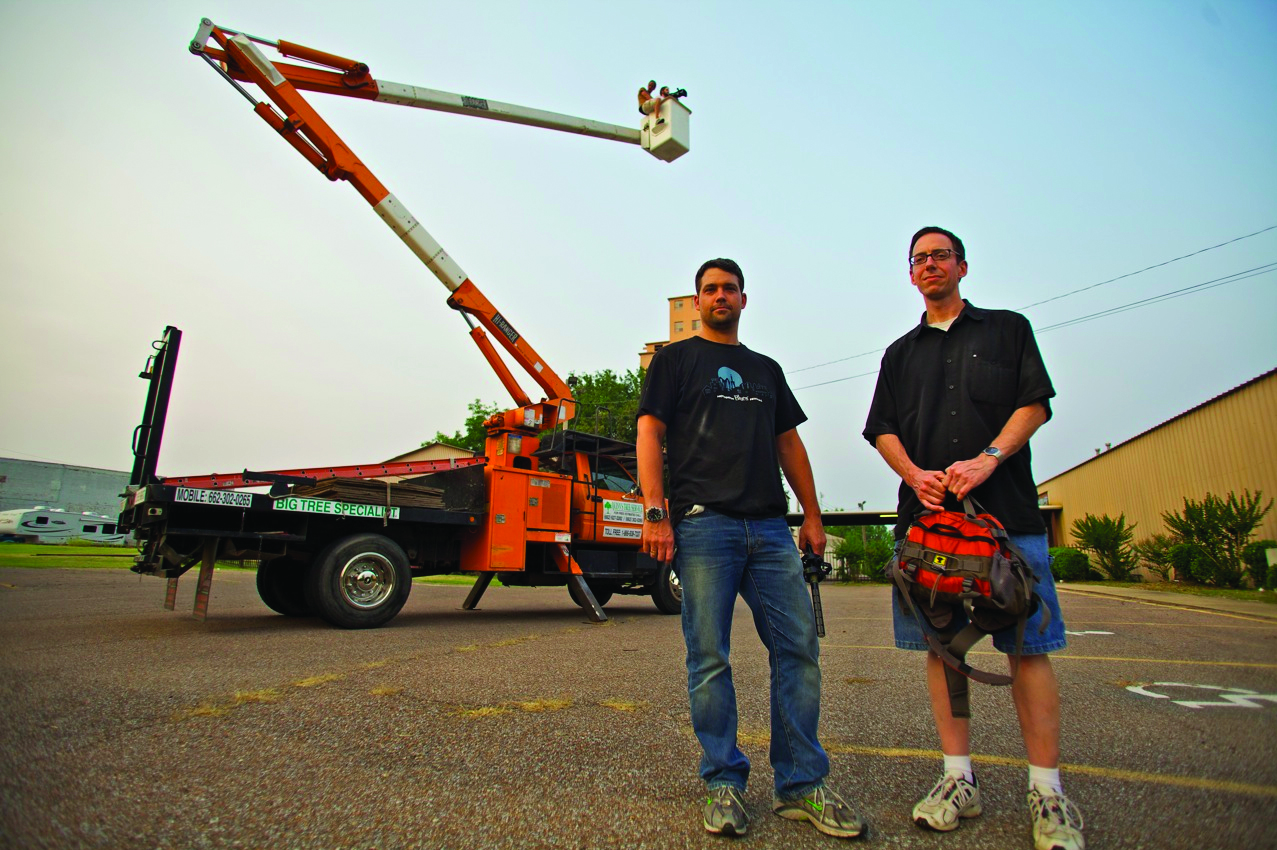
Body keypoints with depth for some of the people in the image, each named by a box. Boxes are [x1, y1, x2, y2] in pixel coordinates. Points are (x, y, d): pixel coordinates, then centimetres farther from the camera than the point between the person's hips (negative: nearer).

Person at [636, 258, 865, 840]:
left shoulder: (766, 370, 25)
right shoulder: (676, 358, 11)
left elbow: (789, 444, 23)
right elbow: (649, 433, 1)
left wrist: (812, 516, 15)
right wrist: (655, 510, -12)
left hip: (770, 527, 4)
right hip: (703, 524, -4)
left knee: (798, 648, 0)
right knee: (709, 657, -2)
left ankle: (800, 785, 12)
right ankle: (724, 782, 12)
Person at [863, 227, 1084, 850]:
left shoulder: (1007, 328, 14)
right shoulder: (901, 353, 20)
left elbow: (1035, 404, 3)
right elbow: (882, 429, 12)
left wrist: (987, 460, -13)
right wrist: (914, 474, -8)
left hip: (1007, 510, -2)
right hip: (927, 512, 3)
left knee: (1029, 646, -3)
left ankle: (1046, 789, 7)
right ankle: (959, 779, 12)